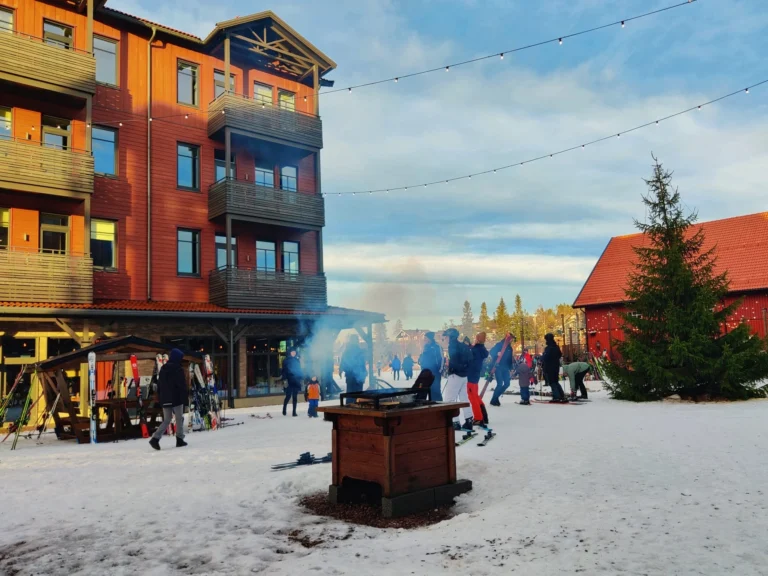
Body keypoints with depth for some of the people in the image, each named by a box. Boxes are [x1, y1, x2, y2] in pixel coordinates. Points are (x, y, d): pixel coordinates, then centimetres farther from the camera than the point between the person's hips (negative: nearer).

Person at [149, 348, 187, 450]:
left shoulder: (163, 369, 12)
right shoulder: (178, 369, -11)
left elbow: (159, 384, 15)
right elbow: (182, 384, -13)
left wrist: (160, 397, 19)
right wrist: (186, 395, -5)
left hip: (165, 399, 6)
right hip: (176, 398, -6)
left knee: (166, 420, 10)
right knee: (179, 419, 6)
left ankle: (155, 438, -7)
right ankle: (180, 439, 8)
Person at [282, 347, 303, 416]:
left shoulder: (297, 360, 12)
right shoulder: (286, 361, 1)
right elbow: (284, 371, -3)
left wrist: (301, 378, 8)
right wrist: (285, 379, -12)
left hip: (296, 381, 4)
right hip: (289, 381, -4)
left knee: (295, 397, 5)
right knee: (288, 396, -4)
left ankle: (294, 412, 7)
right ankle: (284, 410, 14)